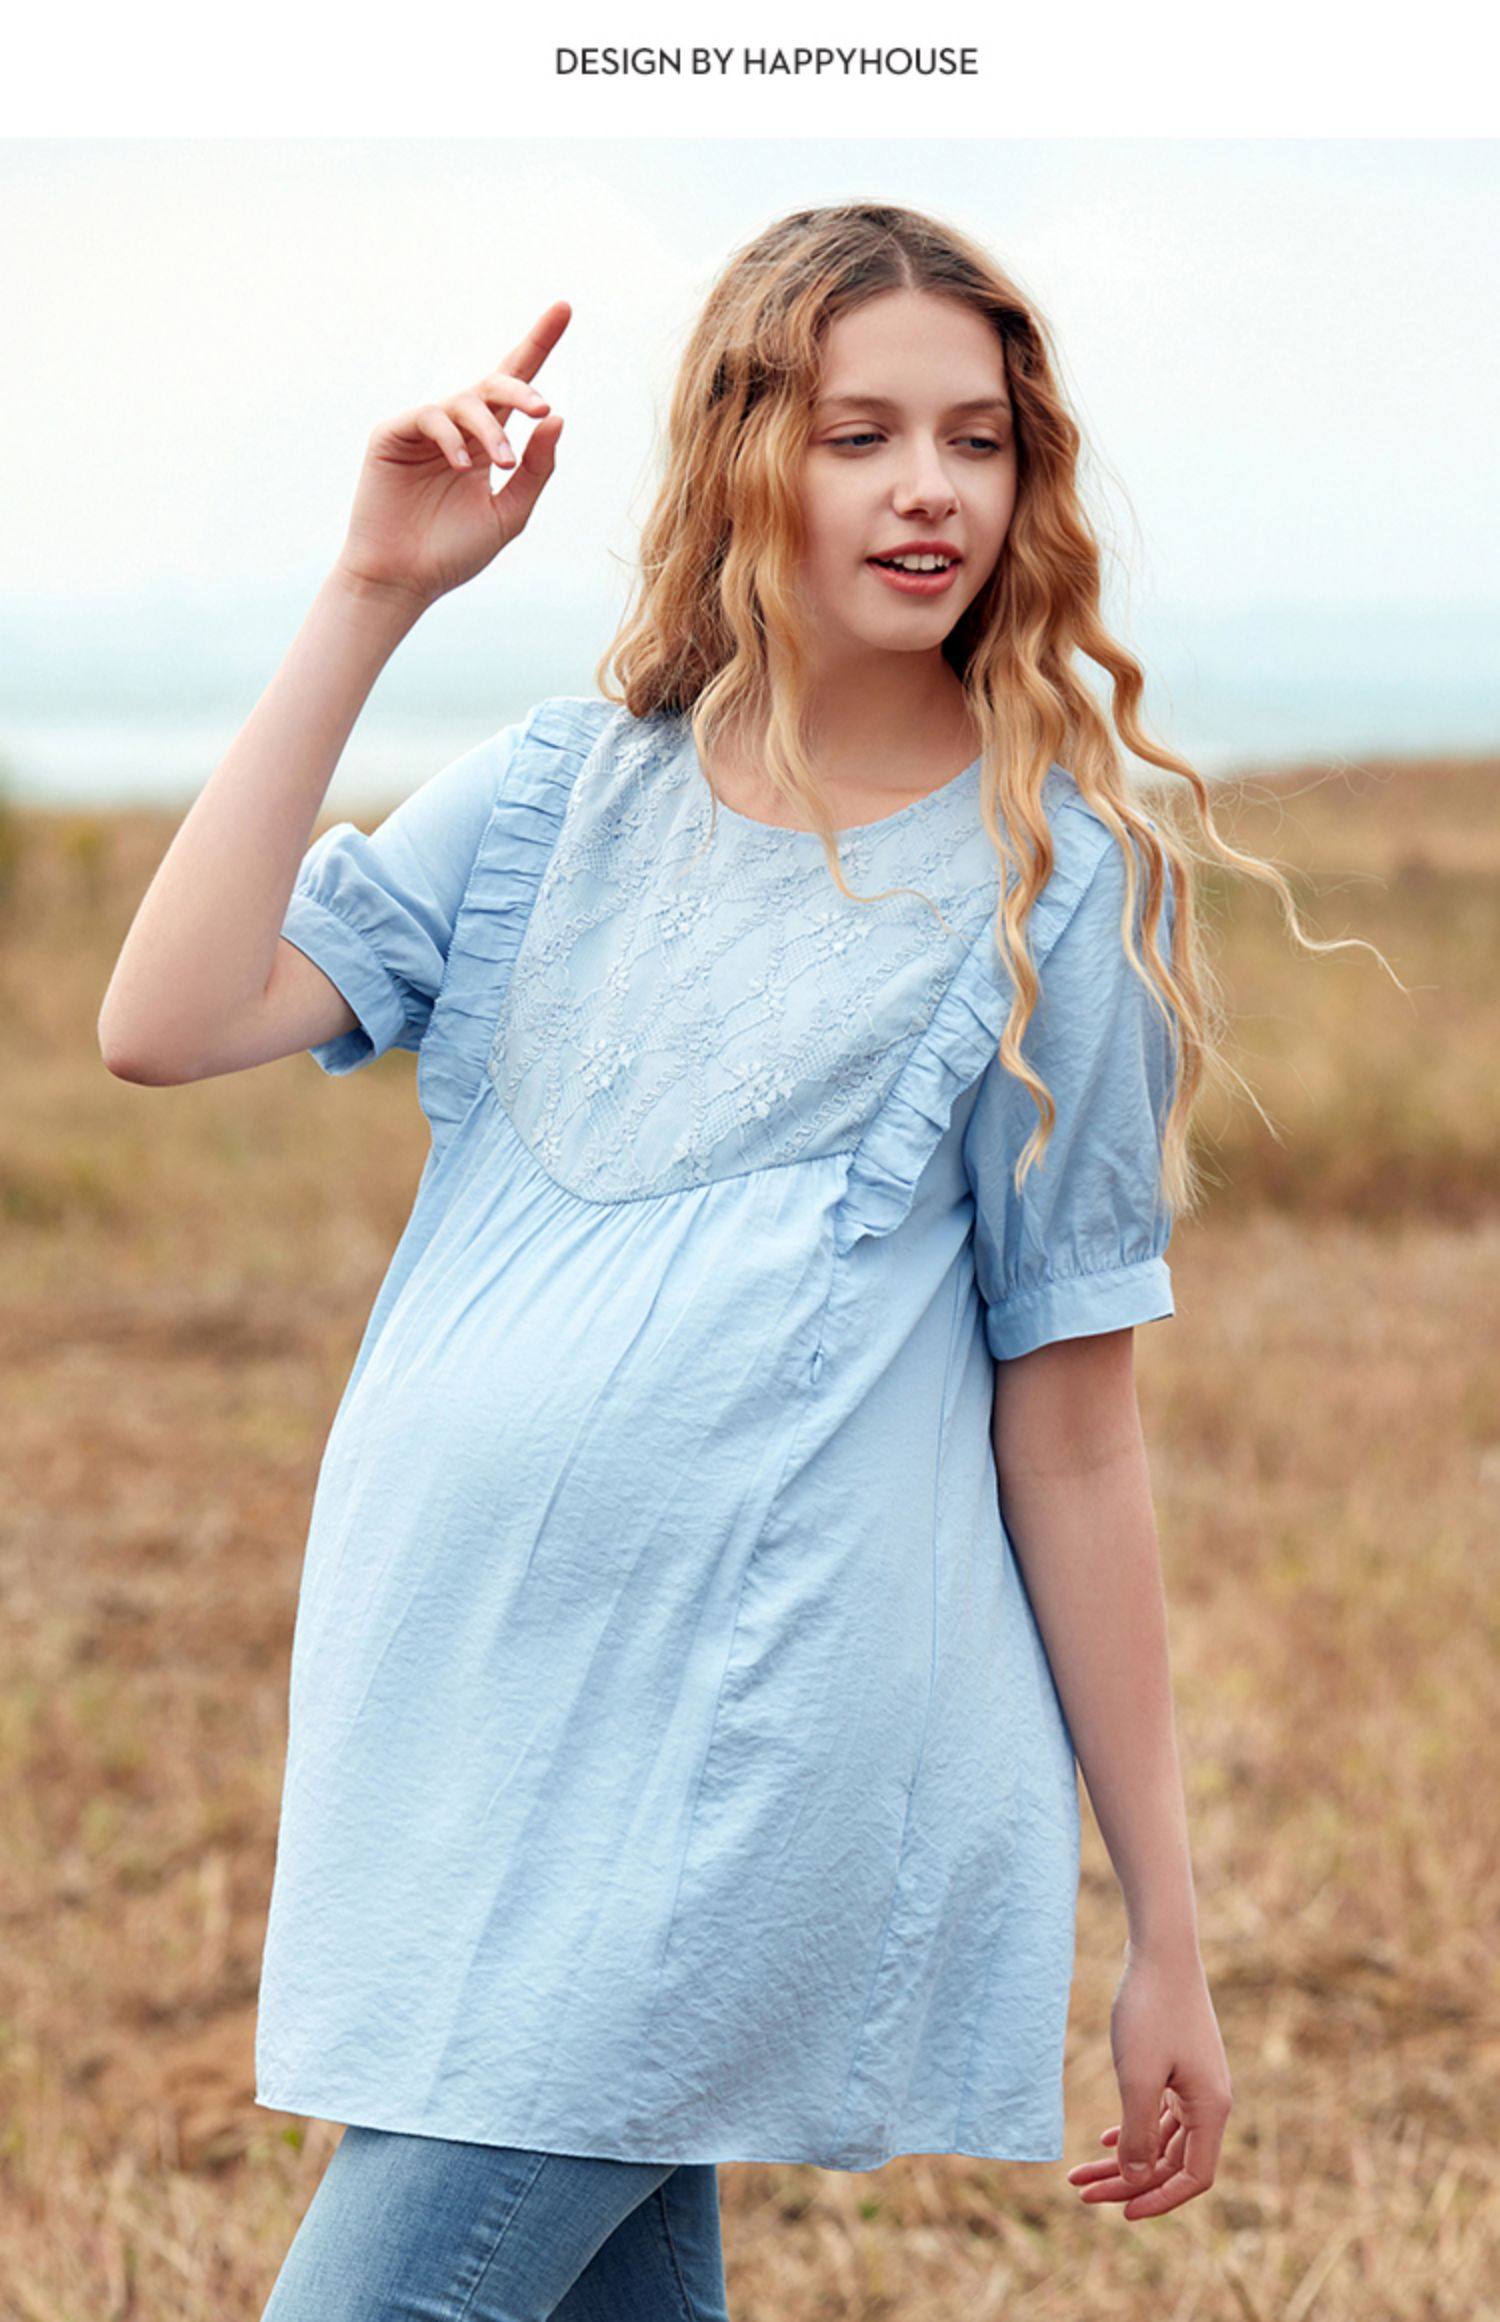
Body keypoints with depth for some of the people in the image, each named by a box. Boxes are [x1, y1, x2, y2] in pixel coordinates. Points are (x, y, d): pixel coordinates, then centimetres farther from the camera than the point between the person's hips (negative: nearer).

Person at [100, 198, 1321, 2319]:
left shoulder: (1057, 884, 0)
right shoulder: (565, 791, 9)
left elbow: (1071, 1427, 0)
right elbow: (167, 1024, -3)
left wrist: (1170, 1940, 1)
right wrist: (370, 601, -5)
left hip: (749, 1759, -4)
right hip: (449, 1716, 5)